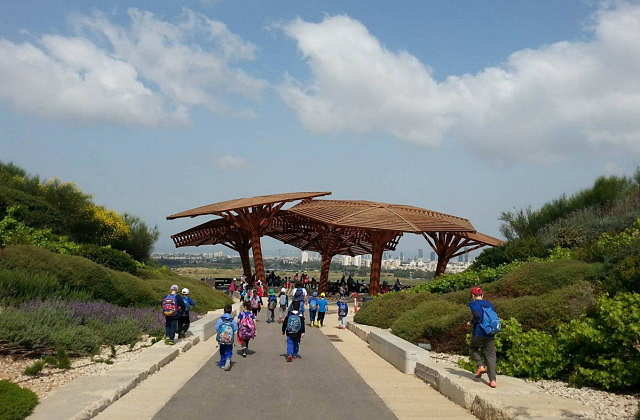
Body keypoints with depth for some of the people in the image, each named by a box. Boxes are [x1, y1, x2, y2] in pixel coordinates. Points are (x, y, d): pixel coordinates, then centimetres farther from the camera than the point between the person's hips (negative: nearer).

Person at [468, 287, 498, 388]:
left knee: (474, 348, 24)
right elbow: (495, 318, 11)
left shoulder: (473, 304, -4)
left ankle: (481, 366, 4)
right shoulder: (489, 304, 13)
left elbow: (477, 316, -17)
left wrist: (471, 323, 1)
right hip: (490, 334, 4)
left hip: (478, 333, -4)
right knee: (490, 355, 5)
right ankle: (493, 380, -2)